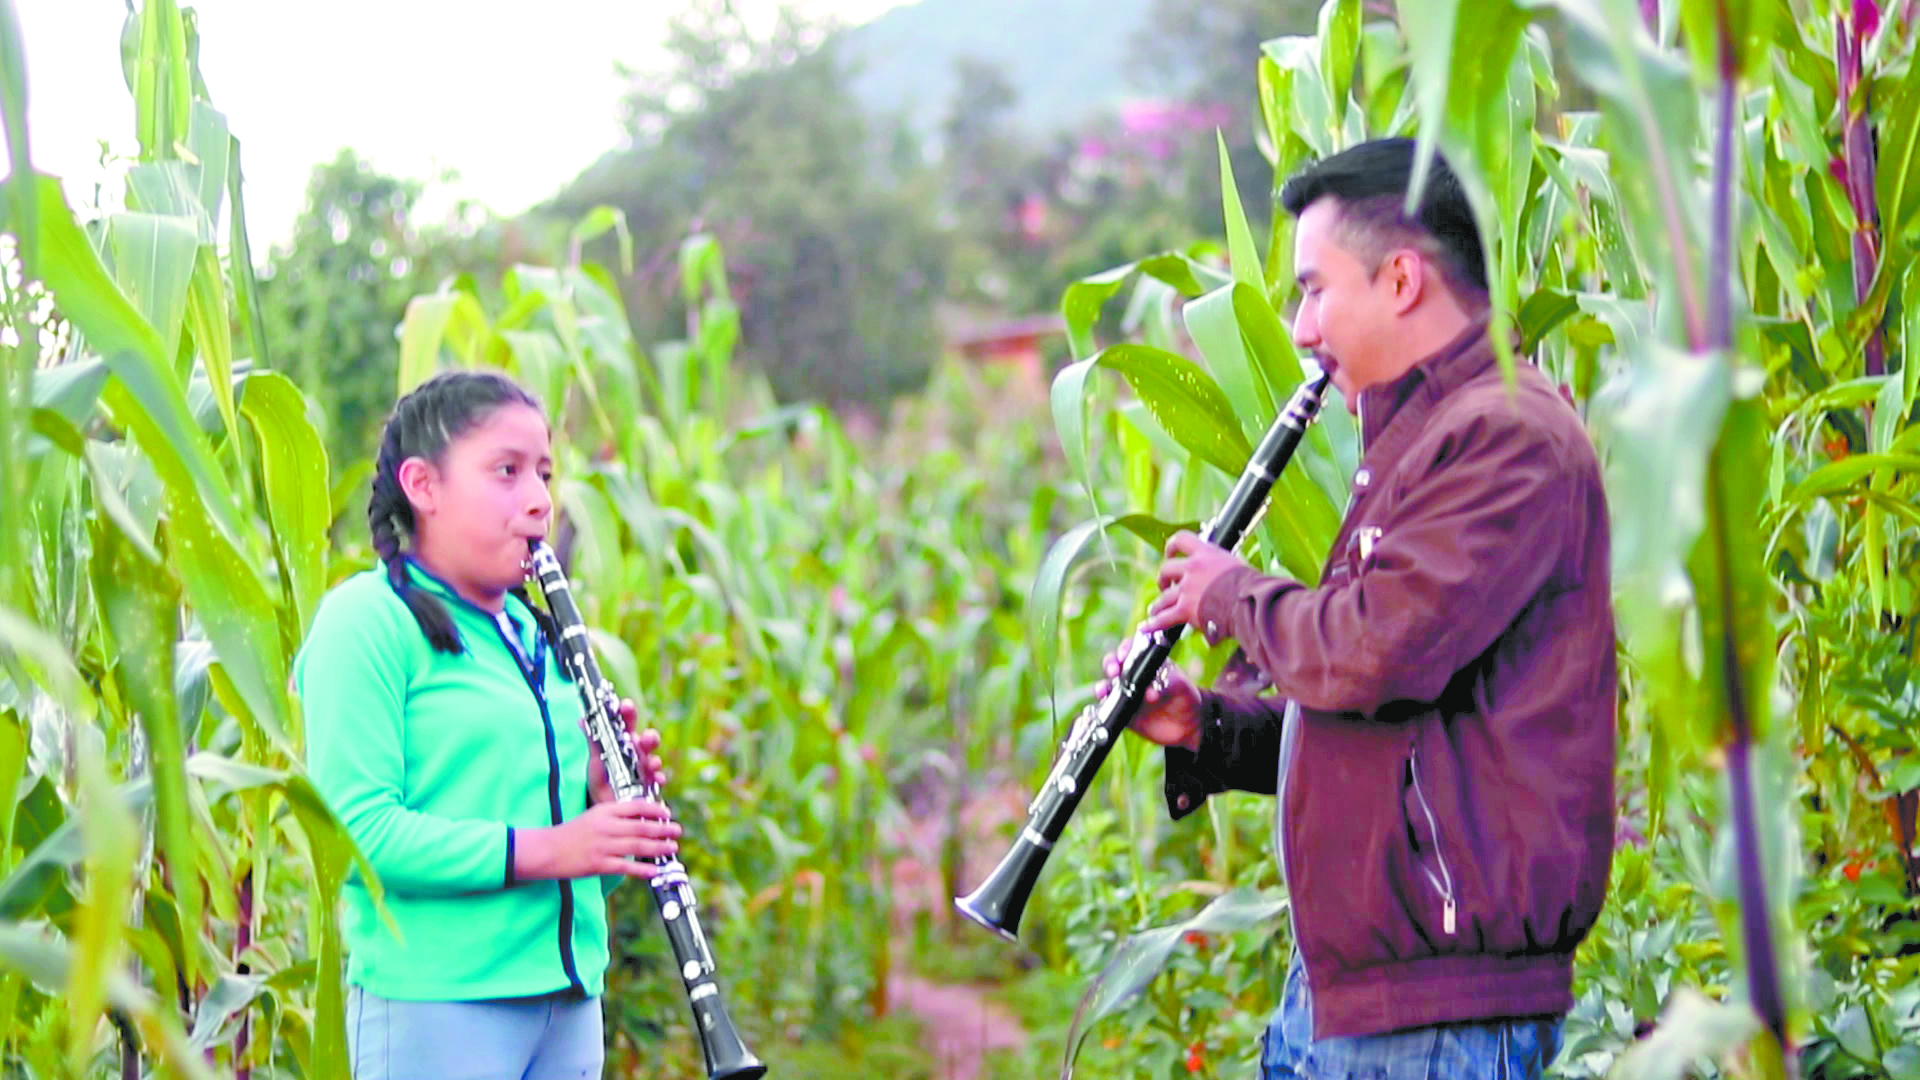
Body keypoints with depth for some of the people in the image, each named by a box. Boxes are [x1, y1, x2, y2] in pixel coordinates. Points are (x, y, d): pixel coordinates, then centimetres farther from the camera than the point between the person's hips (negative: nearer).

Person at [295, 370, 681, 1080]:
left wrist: (605, 801, -1)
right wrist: (544, 849, -20)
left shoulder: (538, 636, 18)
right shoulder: (365, 621, -5)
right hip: (434, 1005, -7)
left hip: (568, 1000, 7)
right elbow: (354, 829, -17)